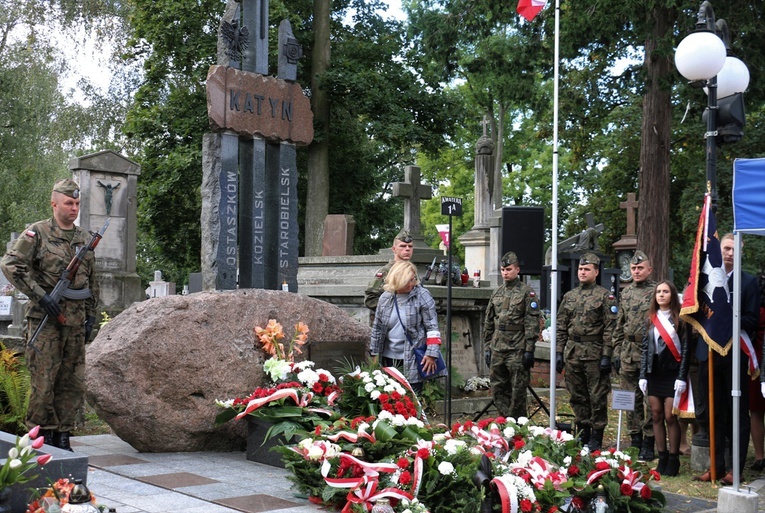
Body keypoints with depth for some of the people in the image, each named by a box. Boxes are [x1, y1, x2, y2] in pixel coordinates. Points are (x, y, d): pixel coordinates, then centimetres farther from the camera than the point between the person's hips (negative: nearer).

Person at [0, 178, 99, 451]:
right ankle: (43, 436, 8)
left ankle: (62, 436, 15)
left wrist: (91, 315, 13)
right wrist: (40, 296, -17)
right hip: (45, 317, -5)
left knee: (73, 382, 6)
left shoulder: (84, 238, 14)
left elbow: (92, 281, 19)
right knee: (44, 380, -4)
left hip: (75, 320, 5)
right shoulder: (37, 233, -3)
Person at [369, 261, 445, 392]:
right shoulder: (385, 298, 4)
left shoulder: (422, 296, -7)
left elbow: (432, 326, -8)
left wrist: (431, 354, -14)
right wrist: (375, 353, 15)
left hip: (413, 359, -4)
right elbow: (377, 328, 13)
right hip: (389, 357, 4)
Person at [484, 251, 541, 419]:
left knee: (518, 392, -1)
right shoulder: (496, 293, 14)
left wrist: (529, 350, -14)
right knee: (498, 390, 9)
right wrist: (488, 348, 14)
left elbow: (532, 323, -9)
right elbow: (488, 323, 18)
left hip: (518, 350, -6)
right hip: (497, 350, 6)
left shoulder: (527, 293, -4)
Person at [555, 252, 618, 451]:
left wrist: (606, 356, -14)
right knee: (577, 397, 10)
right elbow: (561, 328, 14)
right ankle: (583, 433, 21)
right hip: (572, 353, 5)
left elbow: (610, 329, -8)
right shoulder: (569, 296, 13)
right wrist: (559, 352, 7)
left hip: (594, 354, -5)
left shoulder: (605, 296, -3)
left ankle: (596, 439, 7)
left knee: (597, 397, 0)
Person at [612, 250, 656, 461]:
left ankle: (648, 443, 5)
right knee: (631, 399, 9)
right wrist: (617, 353, 12)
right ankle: (635, 439, 18)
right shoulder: (626, 293, 13)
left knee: (650, 400, -2)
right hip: (628, 354, 5)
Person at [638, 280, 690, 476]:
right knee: (657, 416, 5)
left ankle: (673, 460, 4)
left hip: (672, 373, -4)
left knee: (670, 416, -6)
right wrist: (643, 376, 5)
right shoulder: (651, 319, 11)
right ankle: (662, 458, 13)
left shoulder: (679, 319, -2)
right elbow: (644, 348, 11)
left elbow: (685, 349, -5)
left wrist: (682, 377, -11)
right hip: (654, 373, 5)